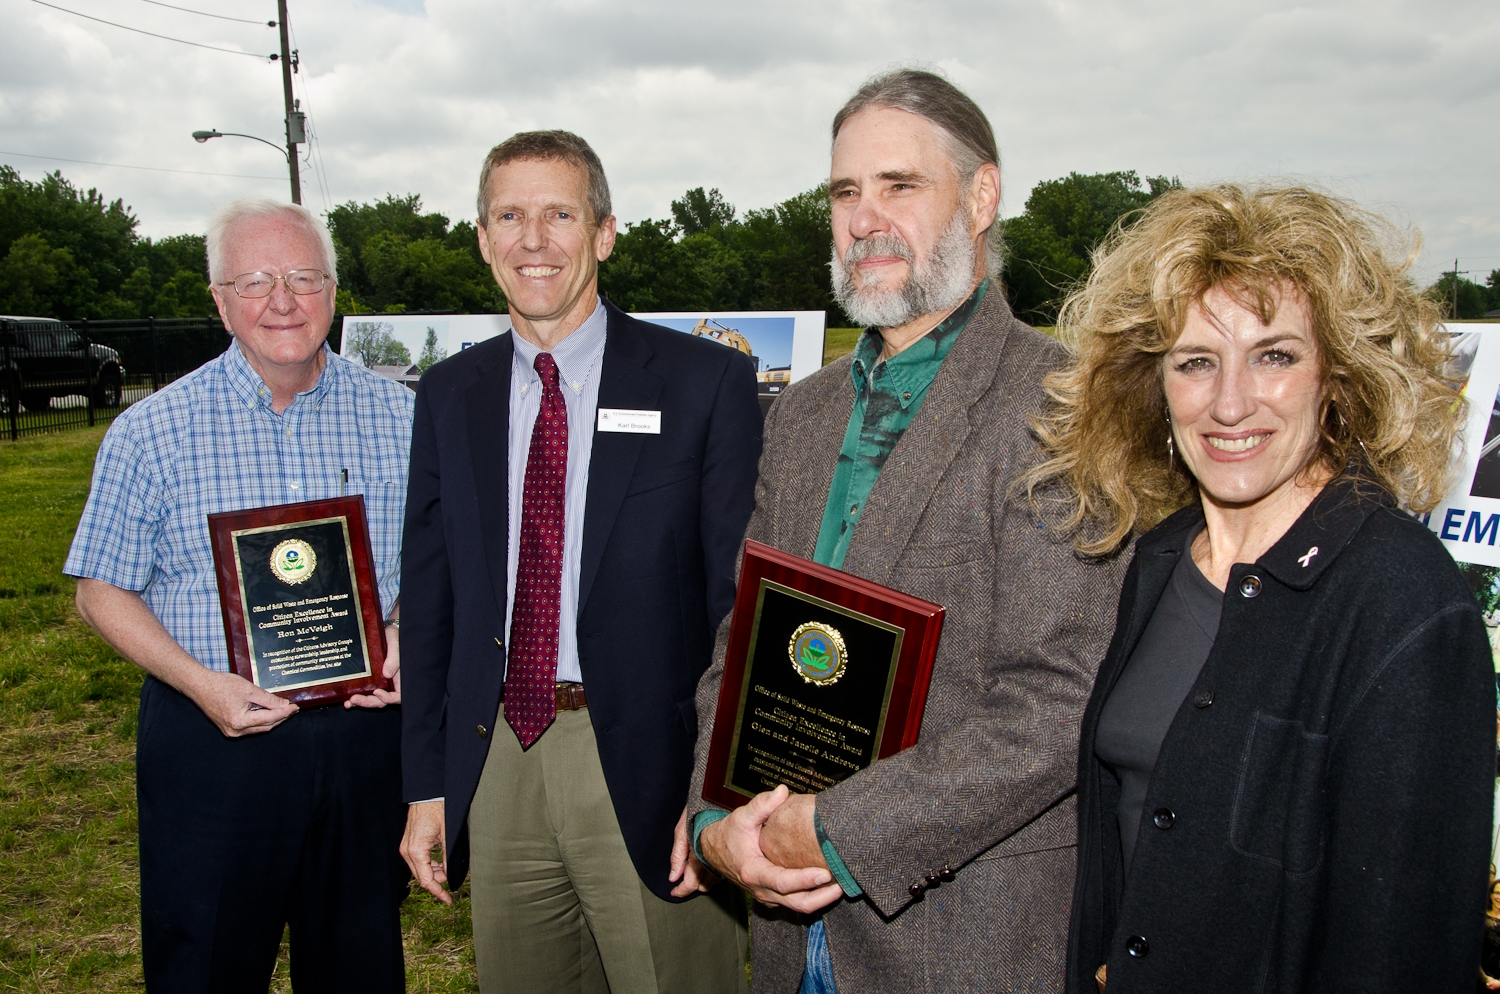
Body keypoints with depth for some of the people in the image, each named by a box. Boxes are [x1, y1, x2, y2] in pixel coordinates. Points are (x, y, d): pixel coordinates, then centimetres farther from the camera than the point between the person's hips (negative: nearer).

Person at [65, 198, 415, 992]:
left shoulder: (399, 417, 1)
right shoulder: (150, 432, -3)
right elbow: (101, 591, 1)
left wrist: (404, 635, -10)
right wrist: (199, 681, -13)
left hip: (364, 730, 1)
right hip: (210, 737, -1)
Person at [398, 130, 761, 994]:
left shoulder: (708, 382, -6)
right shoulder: (449, 396, 8)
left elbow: (739, 598, -7)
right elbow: (430, 597, 10)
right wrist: (426, 784, 8)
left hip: (650, 765, -4)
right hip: (497, 764, 4)